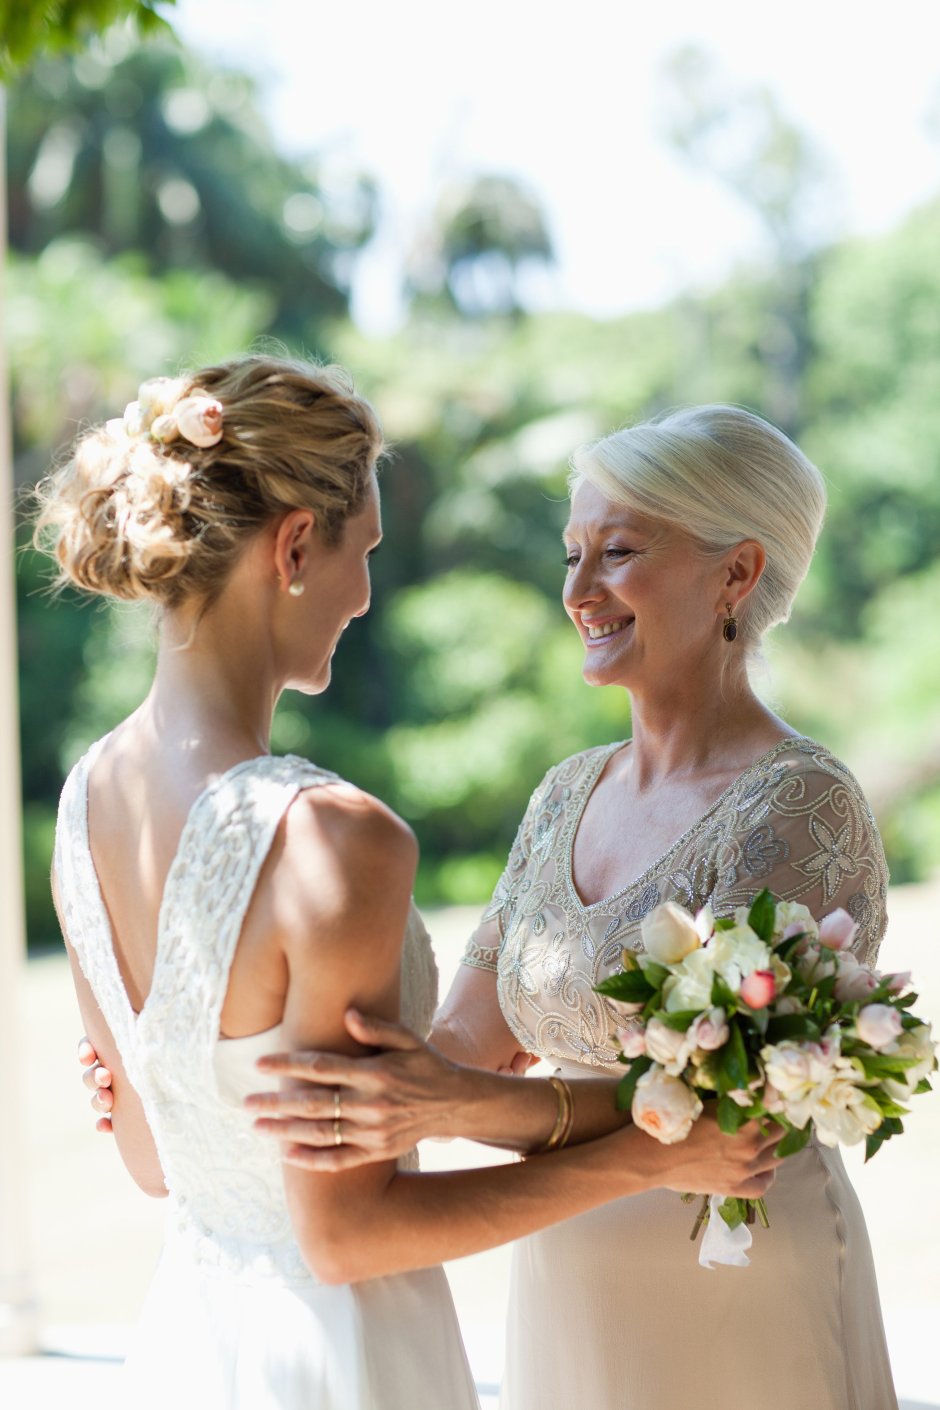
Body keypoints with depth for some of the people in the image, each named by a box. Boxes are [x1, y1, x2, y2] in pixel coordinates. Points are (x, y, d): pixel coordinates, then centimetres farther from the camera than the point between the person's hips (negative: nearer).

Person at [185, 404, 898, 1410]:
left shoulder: (800, 808, -17)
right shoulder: (569, 797, 7)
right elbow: (461, 1051, 7)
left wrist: (466, 1110, -39)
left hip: (735, 1322, -7)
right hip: (568, 1313, 7)